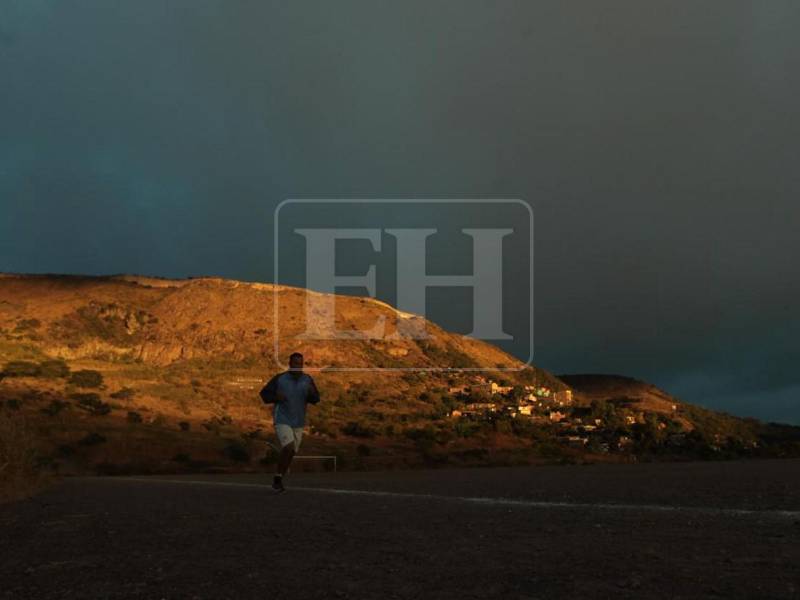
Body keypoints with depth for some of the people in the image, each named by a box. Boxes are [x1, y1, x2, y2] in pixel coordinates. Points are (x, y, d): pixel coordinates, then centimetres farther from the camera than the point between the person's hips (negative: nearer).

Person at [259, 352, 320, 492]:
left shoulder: (307, 379, -1)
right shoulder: (279, 379, -9)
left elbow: (315, 399, 2)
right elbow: (264, 393, 0)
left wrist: (311, 393, -20)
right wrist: (276, 397, -18)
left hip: (298, 422, 4)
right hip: (282, 420, -4)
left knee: (292, 452, 11)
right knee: (288, 447, -23)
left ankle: (278, 481, 35)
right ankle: (278, 477, -4)